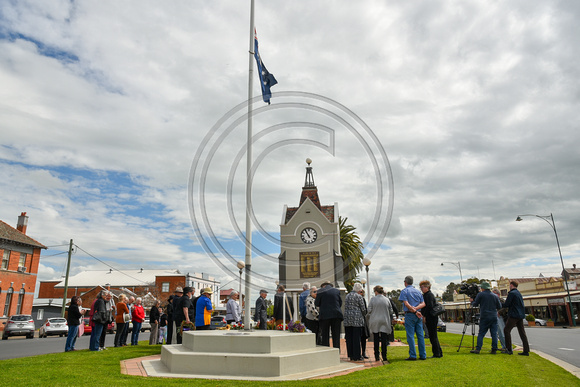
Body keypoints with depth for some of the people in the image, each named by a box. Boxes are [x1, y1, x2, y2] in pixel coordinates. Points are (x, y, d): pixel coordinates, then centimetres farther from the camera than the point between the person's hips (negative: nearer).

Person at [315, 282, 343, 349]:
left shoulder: (320, 291, 0)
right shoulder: (337, 291, 7)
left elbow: (316, 303, 1)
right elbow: (340, 303, 10)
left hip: (325, 315, -2)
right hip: (336, 315, 2)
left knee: (325, 336, 6)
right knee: (336, 336, 8)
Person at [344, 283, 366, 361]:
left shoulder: (347, 296, 13)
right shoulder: (359, 296, -6)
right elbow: (363, 309, -3)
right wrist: (364, 315, 16)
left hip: (347, 319, 6)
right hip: (357, 319, -6)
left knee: (349, 338, 8)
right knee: (356, 338, -1)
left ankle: (351, 355, 13)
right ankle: (356, 356, 2)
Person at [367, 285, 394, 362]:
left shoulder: (373, 299, -4)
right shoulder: (387, 300, 2)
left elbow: (369, 311, -4)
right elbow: (391, 311, 8)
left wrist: (368, 316, 15)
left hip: (375, 322, -1)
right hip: (385, 322, 1)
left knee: (376, 340, 7)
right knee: (384, 340, 3)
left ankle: (377, 357, 10)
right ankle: (384, 357, 1)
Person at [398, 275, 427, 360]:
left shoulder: (404, 291, -1)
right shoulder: (418, 291, 15)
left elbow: (406, 303, -12)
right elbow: (423, 304, 6)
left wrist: (414, 311, -12)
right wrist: (416, 308, -6)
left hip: (410, 315, -5)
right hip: (419, 316, 5)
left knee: (410, 336, -3)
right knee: (420, 335, 7)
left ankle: (413, 355, -5)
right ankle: (423, 355, 8)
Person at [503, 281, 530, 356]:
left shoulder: (511, 293, -11)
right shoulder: (519, 293, 17)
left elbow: (507, 304, -13)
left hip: (514, 315, -9)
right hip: (521, 315, 9)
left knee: (506, 330, -4)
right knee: (522, 332, 8)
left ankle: (509, 349, -6)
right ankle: (526, 351, 8)